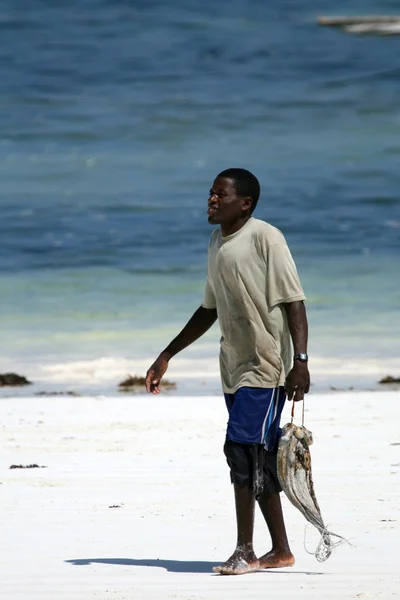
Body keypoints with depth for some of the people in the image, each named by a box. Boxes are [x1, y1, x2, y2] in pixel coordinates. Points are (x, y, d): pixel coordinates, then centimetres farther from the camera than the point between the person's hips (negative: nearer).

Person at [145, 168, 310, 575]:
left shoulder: (265, 238, -10)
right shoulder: (217, 244, 15)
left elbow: (294, 301, -14)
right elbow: (210, 309, 24)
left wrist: (300, 360, -23)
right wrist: (167, 356, 24)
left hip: (266, 367, -8)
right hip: (234, 368, 8)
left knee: (242, 448, -15)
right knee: (259, 460, 9)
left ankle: (244, 551, -11)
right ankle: (280, 550, 15)